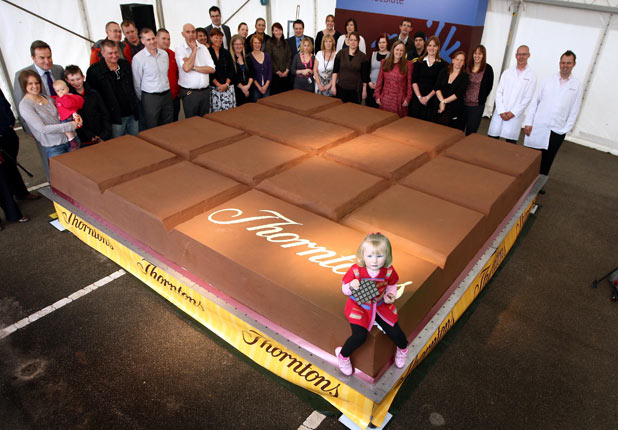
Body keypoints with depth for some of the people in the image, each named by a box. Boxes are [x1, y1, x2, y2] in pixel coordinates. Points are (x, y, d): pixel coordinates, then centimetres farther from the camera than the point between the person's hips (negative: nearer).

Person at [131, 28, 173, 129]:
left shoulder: (164, 54, 6)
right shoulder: (138, 58, -10)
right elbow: (137, 83, -4)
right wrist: (143, 100, 4)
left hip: (167, 95, 5)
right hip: (150, 97, -5)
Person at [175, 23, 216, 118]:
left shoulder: (203, 48, 9)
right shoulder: (180, 49, -3)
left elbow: (212, 69, -1)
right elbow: (186, 68, -19)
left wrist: (193, 67, -12)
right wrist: (194, 49, -9)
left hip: (205, 91, 4)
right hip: (189, 93, -4)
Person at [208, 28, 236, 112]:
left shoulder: (226, 53, 14)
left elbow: (231, 70, 8)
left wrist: (226, 84, -6)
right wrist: (218, 84, -12)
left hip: (228, 87, 3)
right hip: (213, 88, -3)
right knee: (215, 112, -7)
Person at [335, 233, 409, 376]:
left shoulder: (389, 271, -14)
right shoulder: (355, 270, -22)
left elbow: (392, 285, 8)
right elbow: (344, 289, -9)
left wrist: (391, 295, -12)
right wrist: (351, 287, -32)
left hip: (381, 305, 3)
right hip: (359, 306, -3)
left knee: (394, 332, -3)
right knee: (359, 336, -20)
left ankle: (403, 349, 37)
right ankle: (343, 355, 13)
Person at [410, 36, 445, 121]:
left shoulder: (441, 64, 2)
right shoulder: (419, 62, 7)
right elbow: (414, 81, 1)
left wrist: (427, 97, -12)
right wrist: (419, 97, -10)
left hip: (432, 99, -2)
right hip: (417, 97, 2)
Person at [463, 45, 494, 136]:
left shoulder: (488, 69, -6)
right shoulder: (467, 66, 1)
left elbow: (489, 86, 2)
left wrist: (481, 99, 3)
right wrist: (462, 97, 2)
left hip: (477, 105, -2)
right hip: (463, 103, 2)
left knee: (471, 131, 3)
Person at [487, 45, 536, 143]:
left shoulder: (531, 76, 3)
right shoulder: (507, 72, 10)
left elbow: (527, 98, -1)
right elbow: (499, 92, 4)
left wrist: (513, 113, -9)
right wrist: (501, 111, -6)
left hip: (515, 115, -2)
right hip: (500, 113, 2)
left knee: (510, 143, -3)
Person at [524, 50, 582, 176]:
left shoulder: (577, 85, 3)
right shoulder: (547, 80, 4)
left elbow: (574, 110, 3)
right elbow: (534, 102, 4)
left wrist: (566, 129, -3)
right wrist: (528, 123, -2)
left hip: (557, 131, 0)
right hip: (538, 127, 0)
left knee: (546, 162, 7)